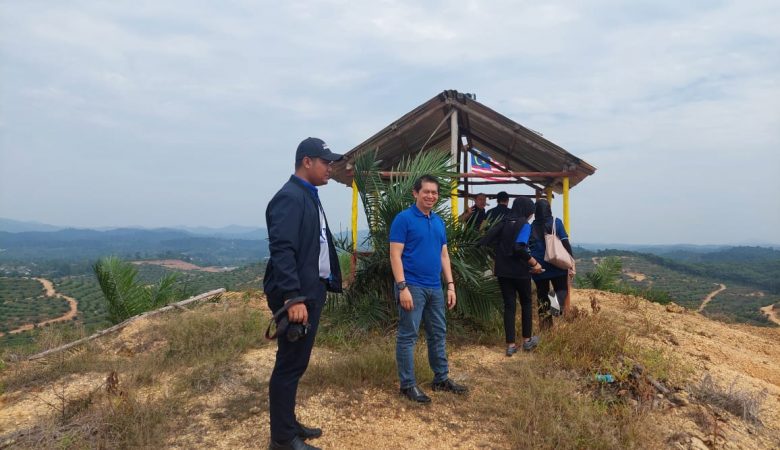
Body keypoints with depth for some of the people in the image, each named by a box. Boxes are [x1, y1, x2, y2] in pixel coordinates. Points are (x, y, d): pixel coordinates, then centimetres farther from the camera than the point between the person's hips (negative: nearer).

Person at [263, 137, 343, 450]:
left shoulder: (309, 196, 15)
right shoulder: (289, 197, -16)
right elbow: (282, 251, -24)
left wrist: (327, 280, 16)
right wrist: (293, 298, -29)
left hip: (312, 290, 10)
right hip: (296, 296, -10)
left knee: (296, 363, 18)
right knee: (290, 365, 0)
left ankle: (289, 424, 31)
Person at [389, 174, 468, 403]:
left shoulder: (438, 221, 12)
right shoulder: (404, 218, -9)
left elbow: (444, 255, 16)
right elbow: (395, 256, -13)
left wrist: (450, 285, 10)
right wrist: (402, 287, -19)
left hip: (435, 288, 7)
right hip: (412, 287, -7)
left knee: (438, 334, 15)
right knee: (408, 336, 1)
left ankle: (441, 378, 29)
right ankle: (408, 384, 12)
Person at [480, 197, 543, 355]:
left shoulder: (503, 223, 8)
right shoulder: (524, 224, -9)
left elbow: (487, 241, 1)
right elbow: (519, 248, -23)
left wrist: (500, 258, 12)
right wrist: (534, 263, -15)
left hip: (503, 271, 5)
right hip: (520, 271, -4)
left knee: (509, 306, 7)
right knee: (526, 303, 15)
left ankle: (510, 345, 6)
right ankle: (527, 340, 23)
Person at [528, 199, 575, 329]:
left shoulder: (532, 227, 2)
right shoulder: (556, 222, -3)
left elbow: (527, 247, 7)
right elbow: (565, 242, -7)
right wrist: (571, 259, -2)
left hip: (538, 267, 2)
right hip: (557, 265, -2)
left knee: (542, 294, 13)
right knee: (561, 289, 11)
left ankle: (545, 323, 8)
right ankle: (558, 304, -23)